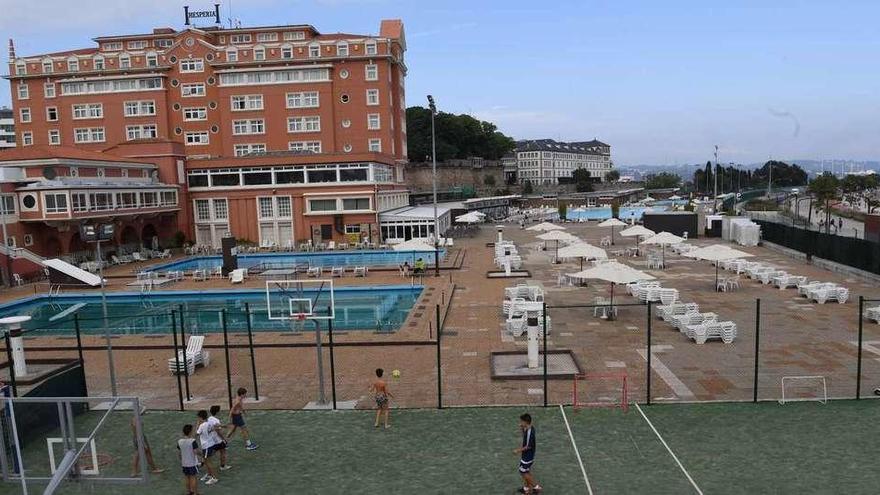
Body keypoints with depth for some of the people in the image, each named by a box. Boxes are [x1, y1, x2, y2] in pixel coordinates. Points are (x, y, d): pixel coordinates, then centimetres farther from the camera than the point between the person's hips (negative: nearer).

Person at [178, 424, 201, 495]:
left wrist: (181, 461, 17)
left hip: (184, 463, 5)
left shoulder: (179, 441, -4)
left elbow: (180, 453, 5)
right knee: (193, 478, 5)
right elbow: (196, 452, -20)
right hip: (193, 462, -5)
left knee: (186, 477, 17)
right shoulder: (193, 441, -21)